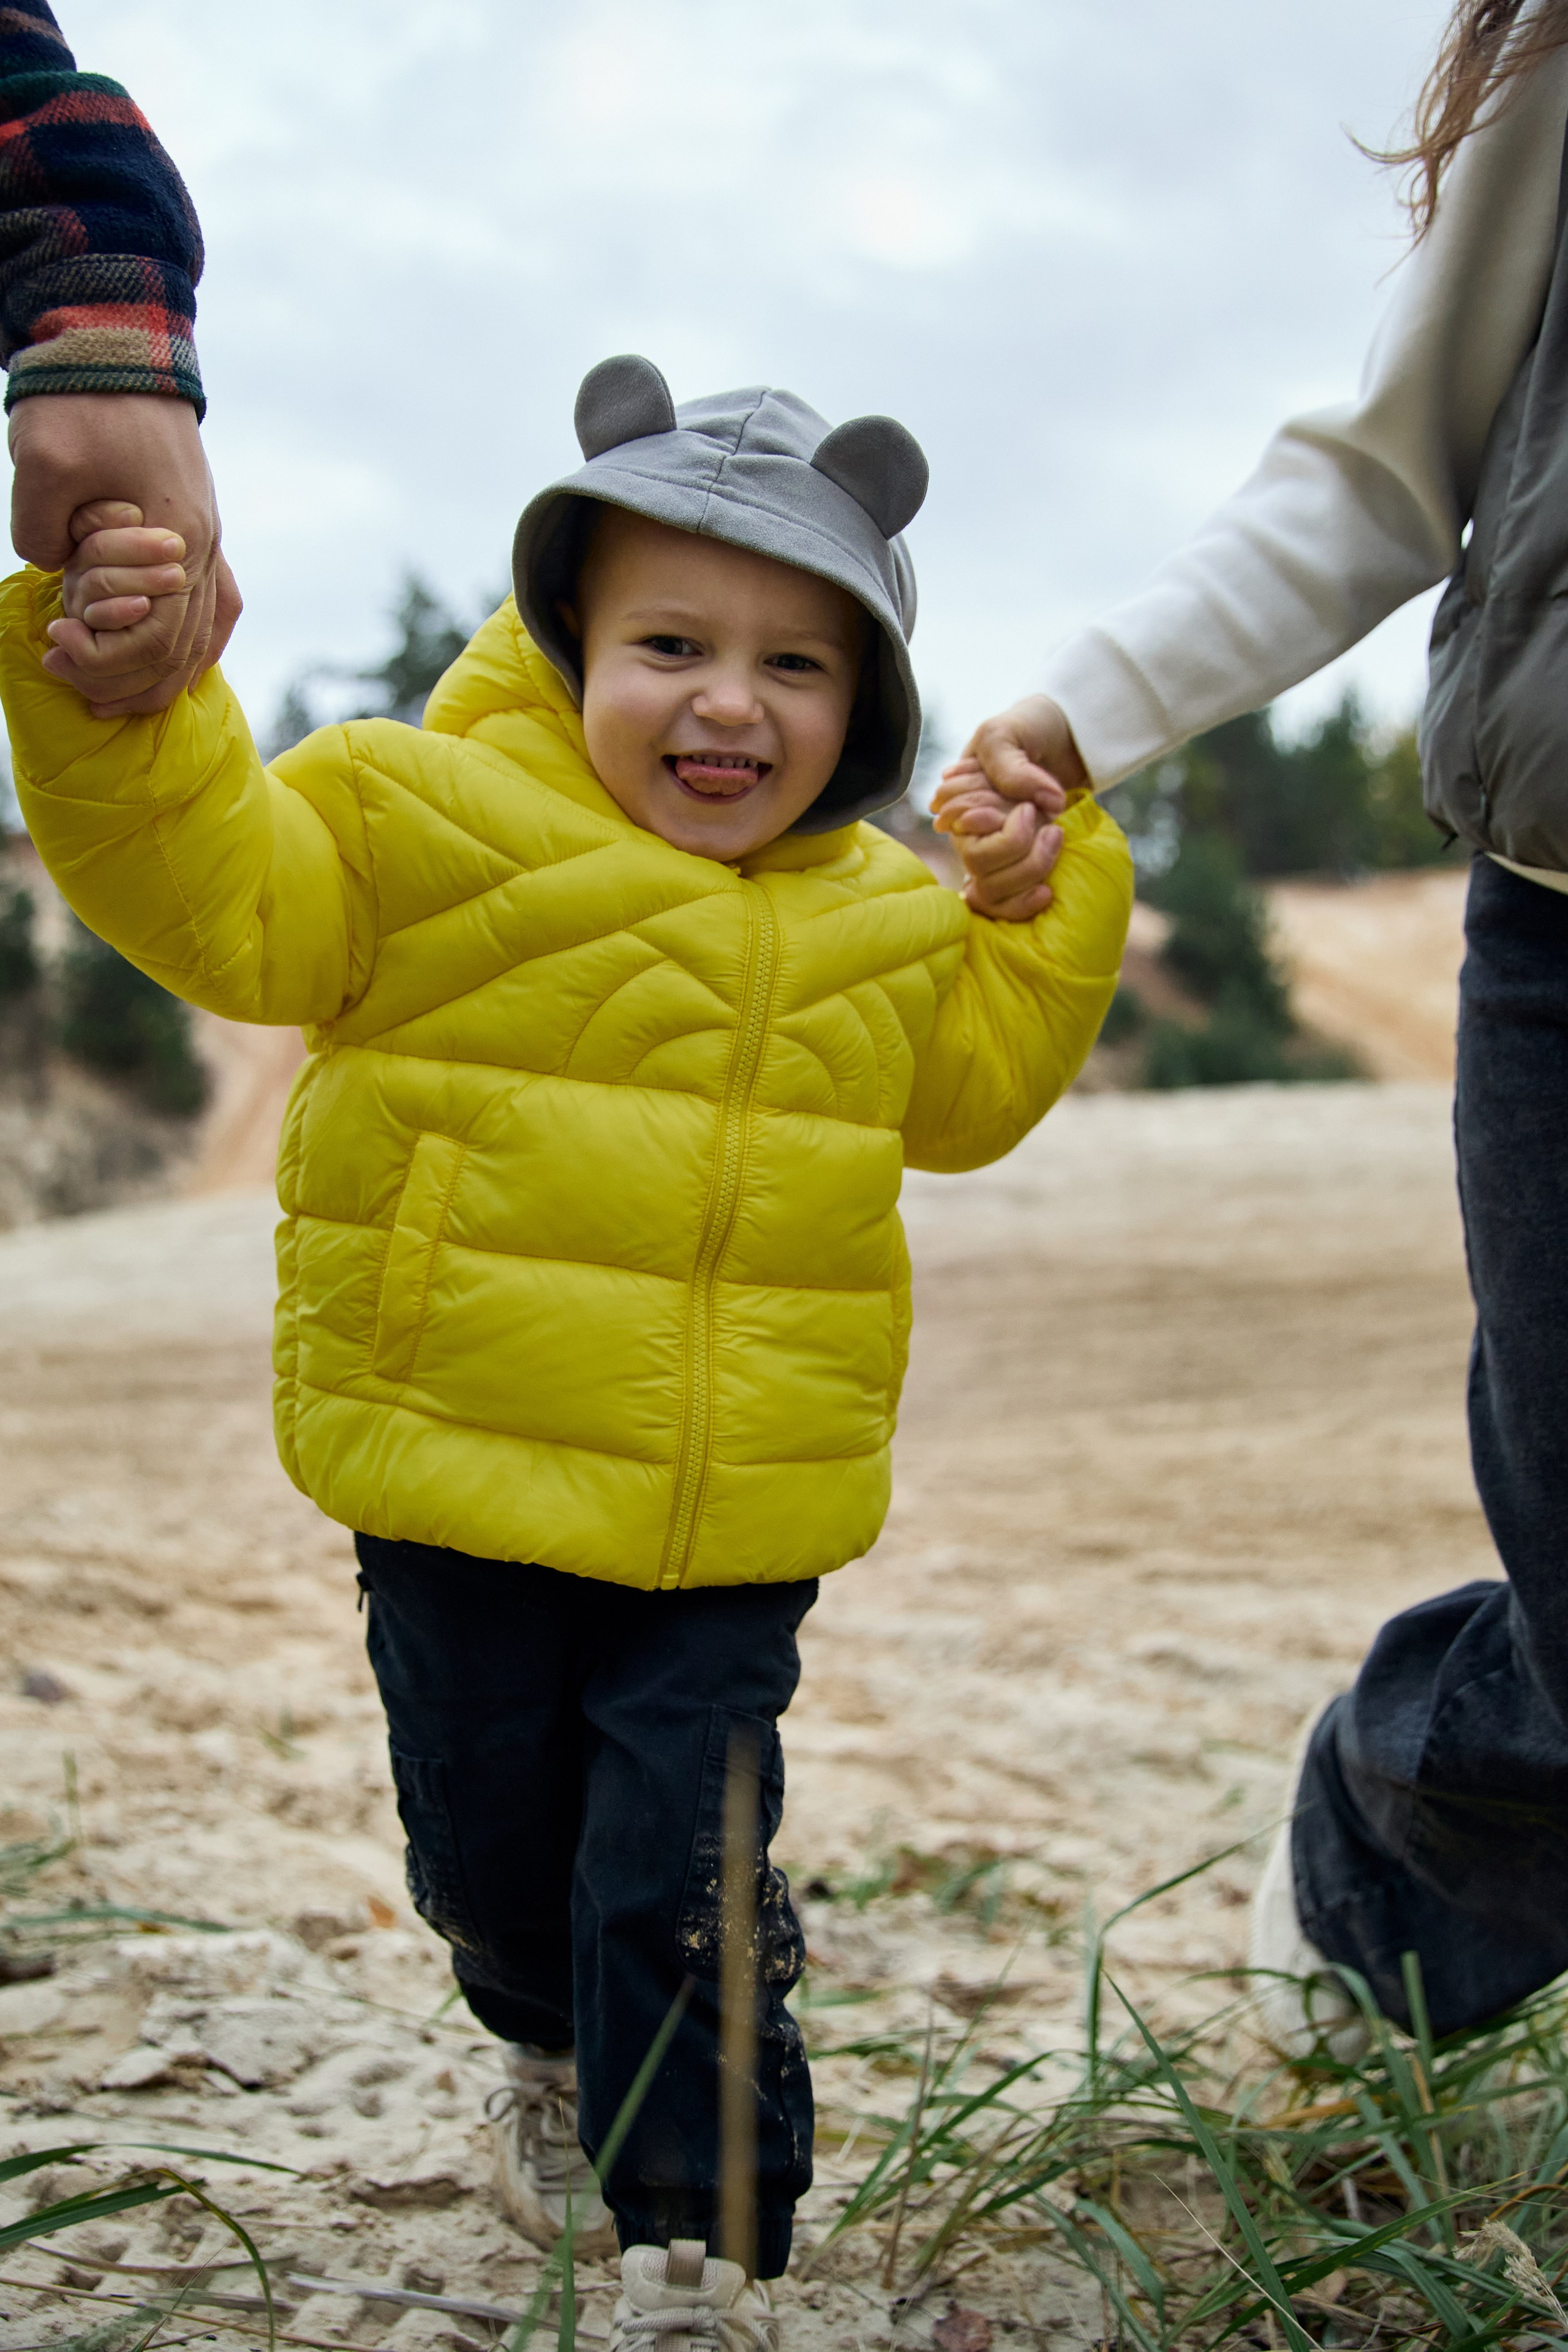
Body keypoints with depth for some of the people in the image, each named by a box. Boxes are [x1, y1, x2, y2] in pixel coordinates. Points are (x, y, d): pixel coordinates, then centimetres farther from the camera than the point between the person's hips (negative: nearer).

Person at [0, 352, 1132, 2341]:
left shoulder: (884, 921, 7)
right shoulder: (438, 816, -9)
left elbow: (966, 1089, 23)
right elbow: (213, 892, -13)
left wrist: (1042, 911, 12)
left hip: (737, 1510, 1)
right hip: (464, 1475, -1)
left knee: (677, 1872, -2)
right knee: (489, 1836, 17)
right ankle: (554, 2048, 50)